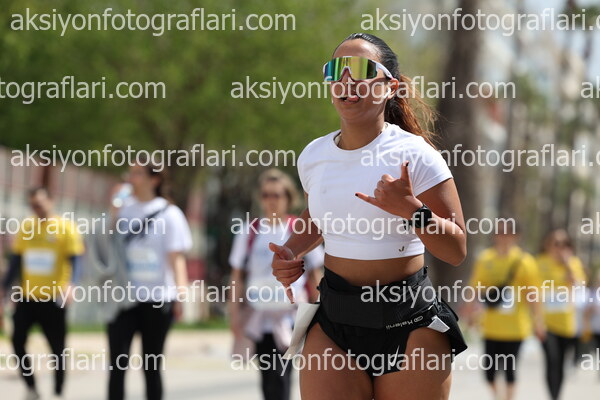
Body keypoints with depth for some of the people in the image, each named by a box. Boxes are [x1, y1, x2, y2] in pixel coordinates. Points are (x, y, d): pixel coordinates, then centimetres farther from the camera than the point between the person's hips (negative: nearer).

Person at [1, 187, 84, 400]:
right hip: (27, 297, 4)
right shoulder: (26, 227, 8)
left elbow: (75, 260, -11)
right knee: (17, 342, 1)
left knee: (57, 349, 2)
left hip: (53, 299, -4)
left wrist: (70, 284, -28)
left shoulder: (65, 227, -6)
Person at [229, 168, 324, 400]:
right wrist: (235, 314, 3)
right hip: (261, 318, 2)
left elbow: (315, 276, 6)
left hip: (291, 318, -2)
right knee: (268, 379, 2)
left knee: (279, 378, -11)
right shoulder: (249, 234, 6)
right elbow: (237, 276, 10)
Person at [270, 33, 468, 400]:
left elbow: (456, 251, -11)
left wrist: (410, 209, -25)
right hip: (334, 318, 4)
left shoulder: (414, 155, -10)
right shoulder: (313, 156, 6)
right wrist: (291, 252, 8)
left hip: (409, 323, -4)